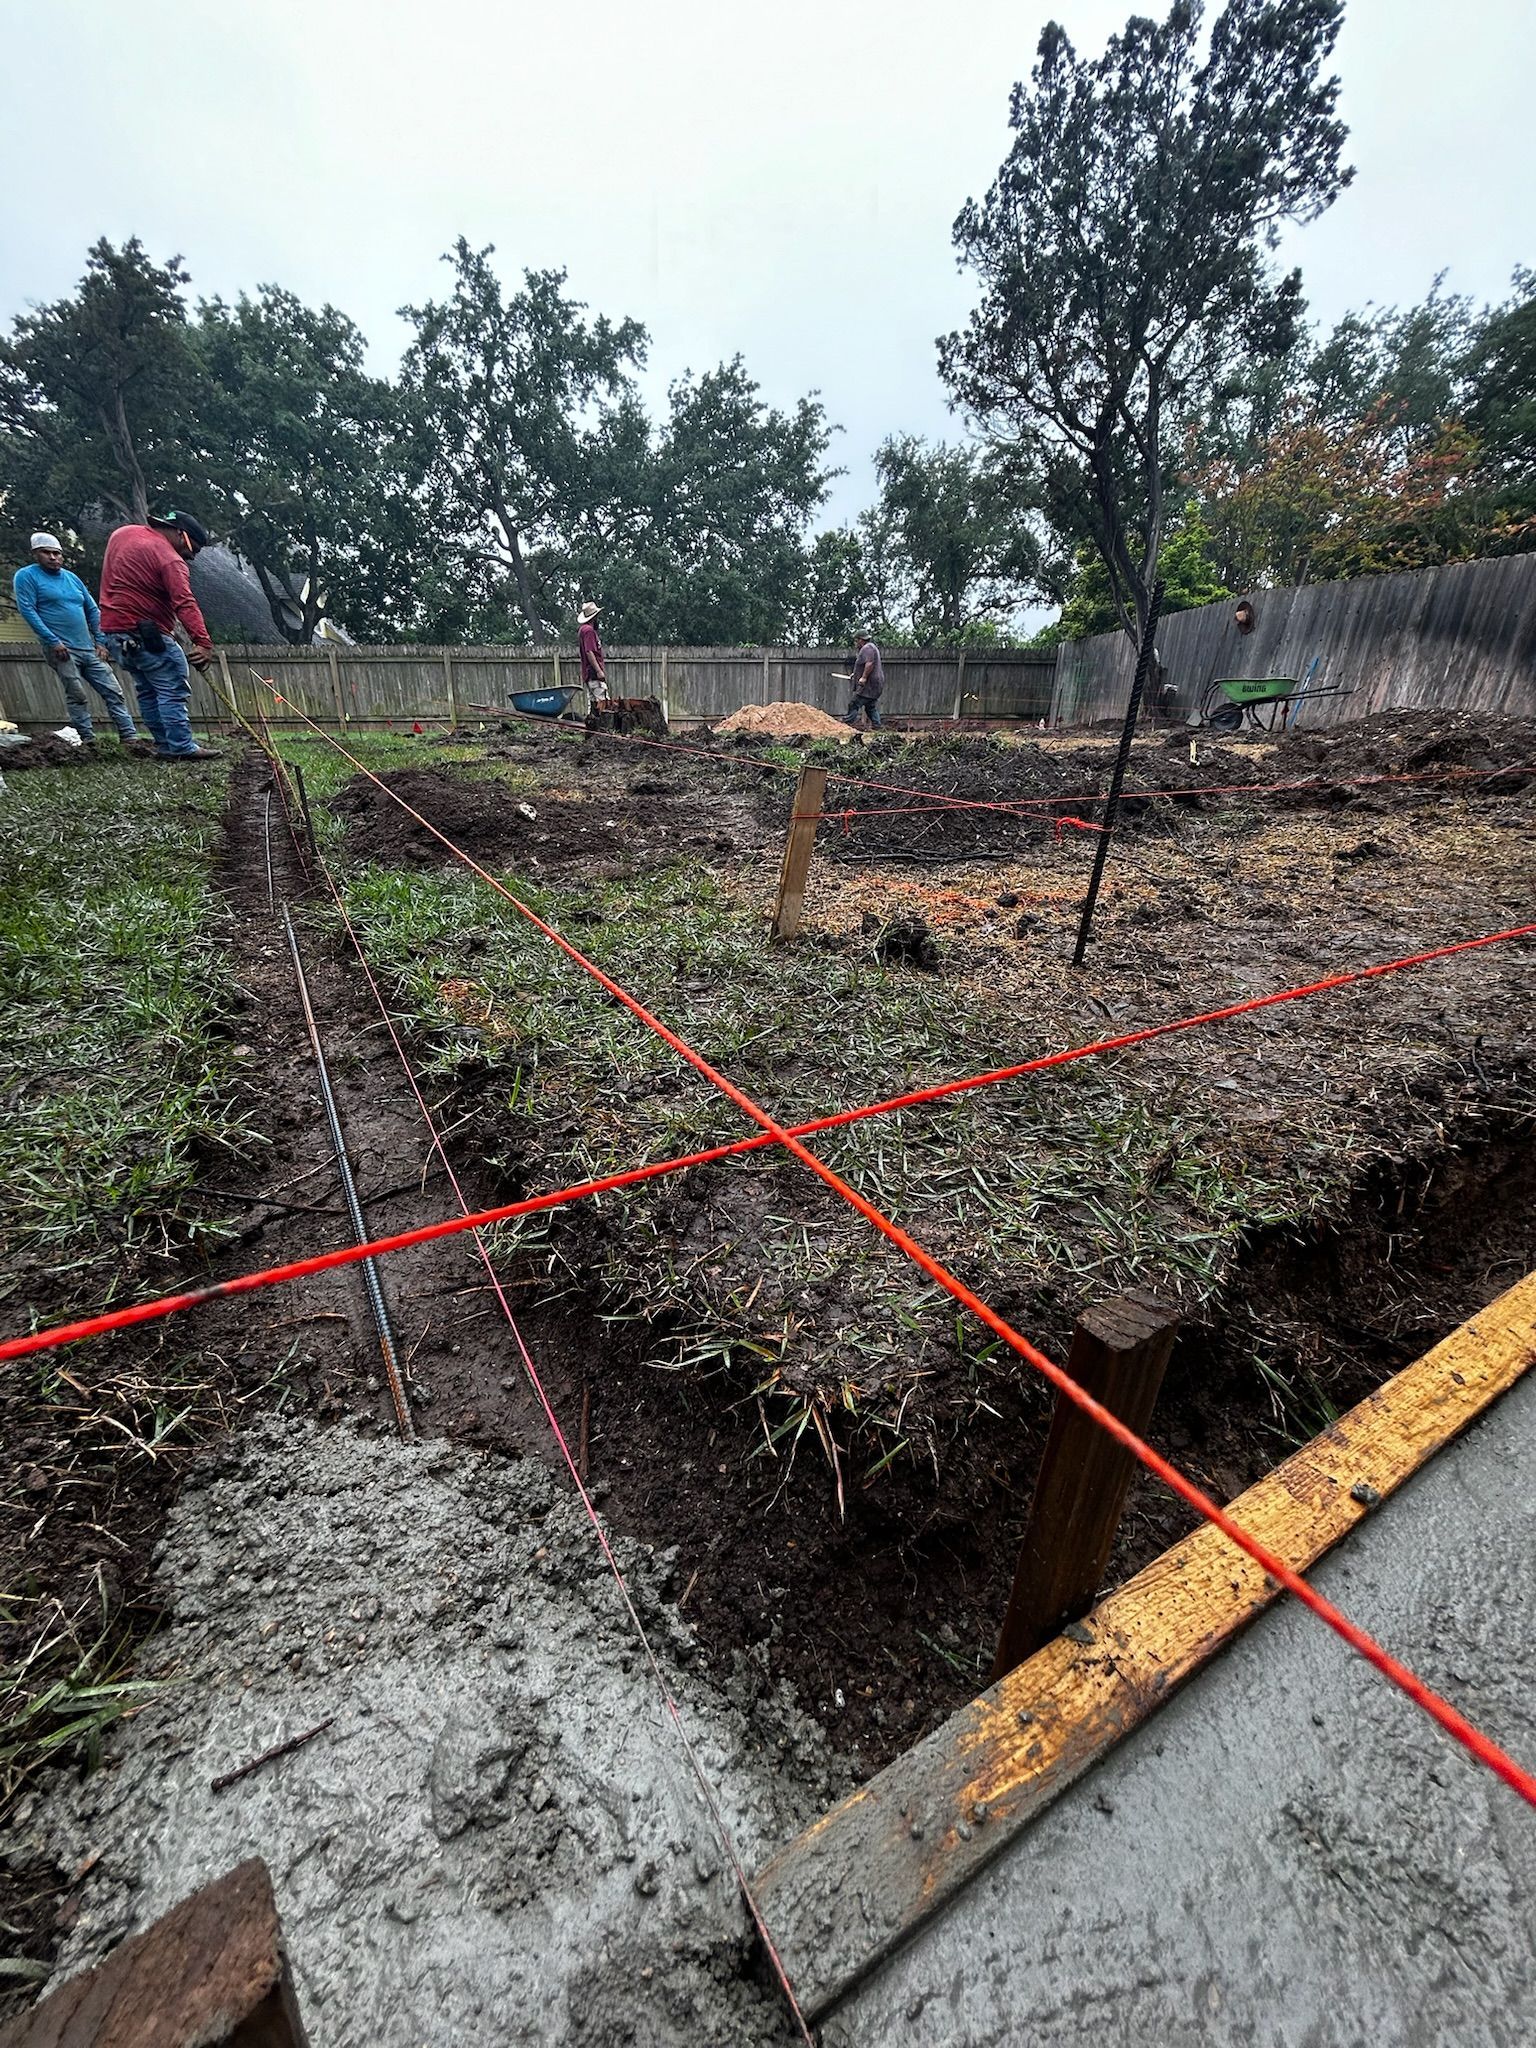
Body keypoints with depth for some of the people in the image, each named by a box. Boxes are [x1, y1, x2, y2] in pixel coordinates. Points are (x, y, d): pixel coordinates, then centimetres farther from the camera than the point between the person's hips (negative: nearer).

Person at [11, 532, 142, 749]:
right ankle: (87, 738, -11)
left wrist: (100, 641, 8)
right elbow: (27, 610, -6)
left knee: (114, 692, -4)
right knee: (76, 696, -12)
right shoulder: (26, 576, 2)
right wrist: (53, 641, -15)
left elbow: (92, 610, 21)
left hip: (89, 649, 5)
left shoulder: (71, 577, 19)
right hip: (62, 649, -5)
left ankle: (129, 736, -6)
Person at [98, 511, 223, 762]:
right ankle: (182, 747, -14)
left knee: (148, 691, 12)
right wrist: (204, 643, -36)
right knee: (173, 690, -9)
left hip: (112, 631, 9)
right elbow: (185, 604, -27)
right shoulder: (170, 559, -14)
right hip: (145, 634, -9)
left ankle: (165, 745, 13)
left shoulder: (121, 533, 16)